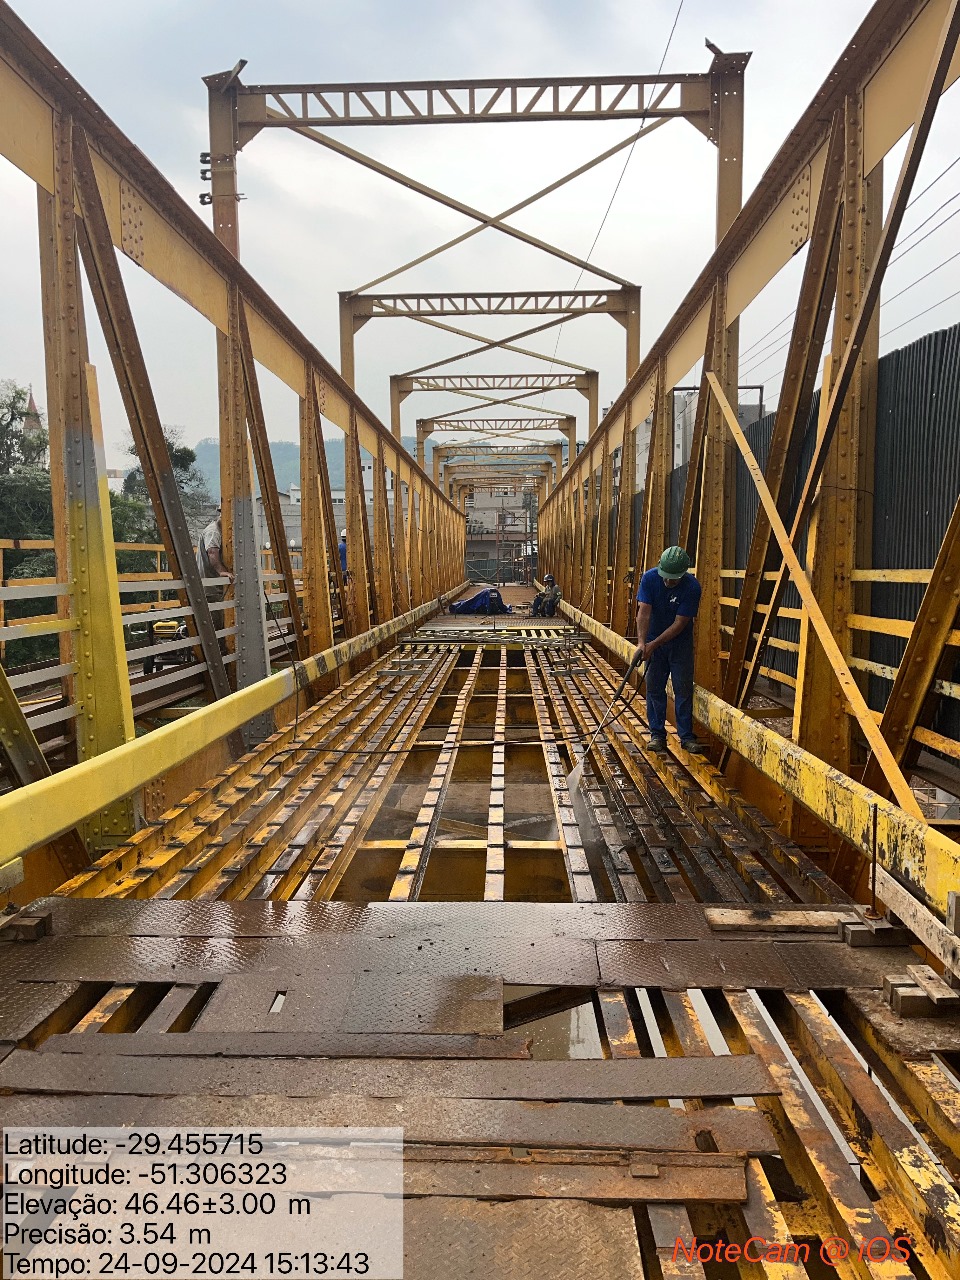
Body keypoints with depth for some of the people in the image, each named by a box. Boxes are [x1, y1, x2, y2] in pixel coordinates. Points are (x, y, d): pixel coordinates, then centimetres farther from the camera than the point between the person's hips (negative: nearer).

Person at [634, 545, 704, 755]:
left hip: (680, 643, -1)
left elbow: (680, 624, -21)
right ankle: (657, 735, 12)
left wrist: (654, 644, -26)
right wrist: (642, 642, -35)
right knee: (654, 688, 3)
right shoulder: (649, 578, -17)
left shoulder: (692, 587, -21)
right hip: (652, 642, 1)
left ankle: (686, 736, 9)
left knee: (684, 689, 1)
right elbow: (644, 612, -22)